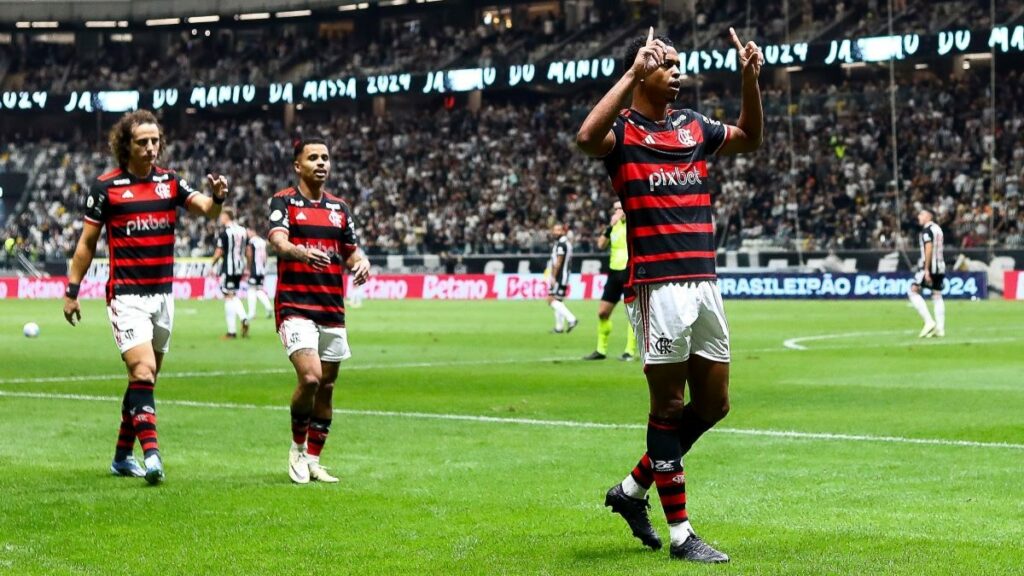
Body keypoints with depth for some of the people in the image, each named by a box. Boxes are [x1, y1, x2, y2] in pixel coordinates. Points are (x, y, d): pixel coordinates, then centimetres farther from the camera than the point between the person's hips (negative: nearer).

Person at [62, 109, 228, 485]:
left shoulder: (170, 181, 6)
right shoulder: (105, 186, -4)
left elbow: (206, 209, -8)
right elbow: (87, 242, 2)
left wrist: (217, 197, -30)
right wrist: (72, 289, 1)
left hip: (162, 294, 5)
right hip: (126, 295, -5)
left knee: (145, 379, 12)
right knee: (143, 371, -19)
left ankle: (123, 456, 24)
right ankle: (151, 453, -24)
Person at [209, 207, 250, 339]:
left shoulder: (224, 233, -12)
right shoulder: (243, 231, 9)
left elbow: (219, 253, -12)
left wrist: (212, 266, 2)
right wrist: (247, 268, 21)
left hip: (228, 268, -7)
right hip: (240, 268, 7)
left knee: (229, 297, -2)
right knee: (234, 296, 20)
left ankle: (232, 331, -1)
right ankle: (244, 319, 0)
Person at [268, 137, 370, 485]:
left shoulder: (340, 208, 15)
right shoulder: (283, 202, -2)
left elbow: (351, 251, 19)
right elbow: (278, 241, -19)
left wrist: (361, 263, -6)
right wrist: (303, 252, -42)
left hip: (333, 310, 6)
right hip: (295, 307, -6)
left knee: (326, 387, 7)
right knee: (310, 378, -20)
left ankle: (313, 461, 19)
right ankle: (297, 448, 3)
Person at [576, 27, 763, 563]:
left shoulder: (694, 125, 16)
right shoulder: (623, 129, -4)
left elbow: (749, 138, 29)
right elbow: (586, 137, -26)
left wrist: (749, 78, 13)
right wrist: (634, 72, -26)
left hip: (705, 282, 7)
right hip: (657, 286, -7)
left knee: (713, 404, 11)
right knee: (669, 405, -1)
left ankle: (632, 488, 27)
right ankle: (679, 532, 5)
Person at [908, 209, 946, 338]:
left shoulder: (927, 229, -9)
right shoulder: (937, 228, 17)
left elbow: (929, 249, -18)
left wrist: (926, 270, -21)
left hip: (930, 267, -9)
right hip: (940, 267, 9)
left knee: (913, 291, -5)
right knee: (937, 296, 8)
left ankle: (929, 321, -15)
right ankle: (940, 328, 3)